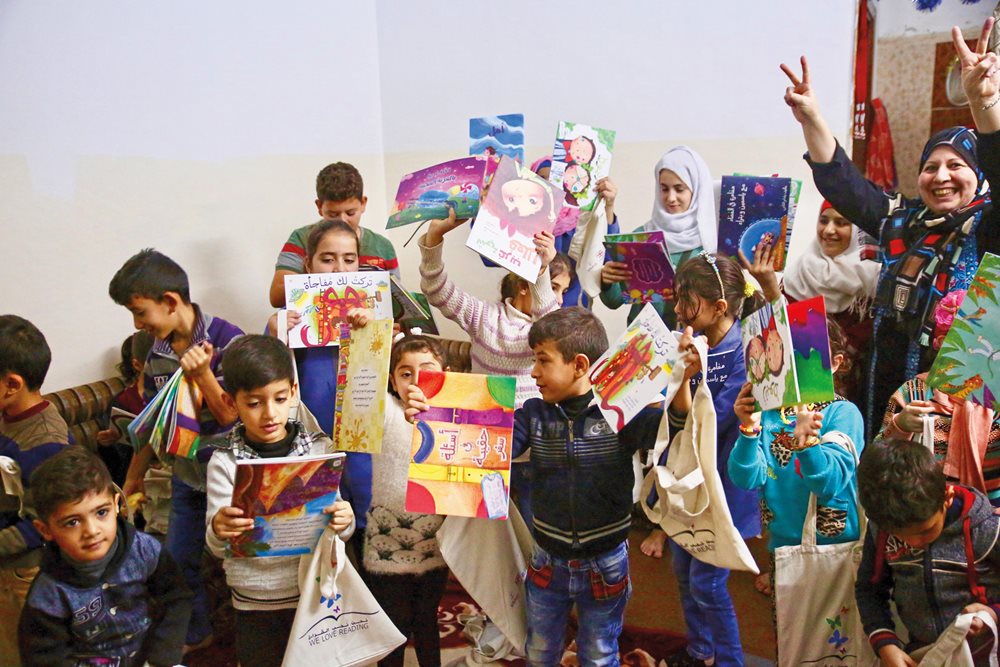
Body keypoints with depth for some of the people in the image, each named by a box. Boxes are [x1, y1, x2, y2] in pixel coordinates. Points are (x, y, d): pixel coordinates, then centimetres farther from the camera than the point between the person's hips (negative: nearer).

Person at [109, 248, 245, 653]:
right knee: (178, 560, 16)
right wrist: (134, 476, 16)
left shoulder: (227, 341, -20)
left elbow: (236, 418, -20)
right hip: (186, 478, 6)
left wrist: (201, 374, -31)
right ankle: (194, 633, 40)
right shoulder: (156, 353, 0)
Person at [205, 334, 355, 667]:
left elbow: (338, 533, 0)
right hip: (255, 606, -1)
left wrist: (343, 522, -23)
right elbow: (218, 548, -6)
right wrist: (218, 530, -28)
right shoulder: (225, 462, -8)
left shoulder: (320, 449, -5)